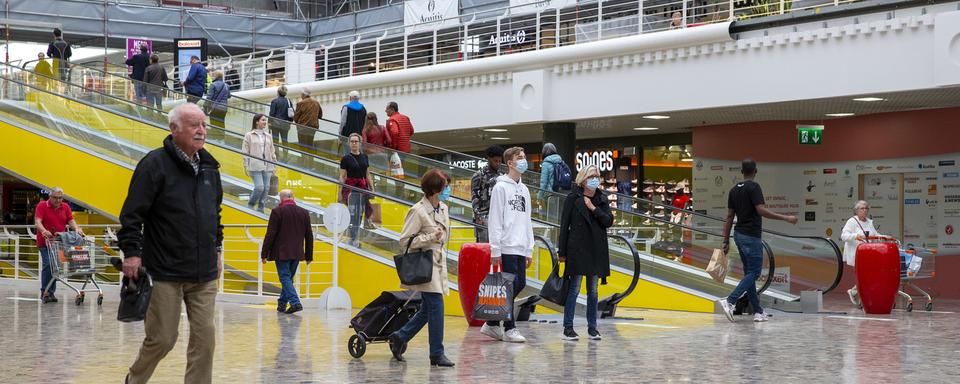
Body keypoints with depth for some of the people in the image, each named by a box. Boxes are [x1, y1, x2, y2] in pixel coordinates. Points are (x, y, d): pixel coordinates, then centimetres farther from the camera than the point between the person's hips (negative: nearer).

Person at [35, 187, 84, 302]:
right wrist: (44, 231, -34)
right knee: (48, 264, -14)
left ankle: (51, 292, 10)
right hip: (45, 242, -4)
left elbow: (71, 220, 5)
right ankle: (44, 292, -8)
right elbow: (37, 222, -14)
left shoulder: (65, 207, 10)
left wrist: (77, 229, -16)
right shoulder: (42, 206, -4)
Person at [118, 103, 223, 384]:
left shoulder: (209, 166, 12)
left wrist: (217, 248, 23)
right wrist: (132, 252, -17)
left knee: (205, 337, 1)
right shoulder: (155, 164, -9)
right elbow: (132, 213, -12)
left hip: (204, 275, 6)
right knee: (163, 338, 1)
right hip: (165, 273, -6)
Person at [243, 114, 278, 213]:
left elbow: (272, 152, 17)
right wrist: (246, 166, -5)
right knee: (259, 187, -14)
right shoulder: (249, 136, 1)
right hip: (255, 167, -5)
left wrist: (274, 165, 13)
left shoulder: (268, 136, 13)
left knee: (266, 188, 1)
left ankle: (260, 209, 13)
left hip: (267, 167, 5)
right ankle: (250, 205, 8)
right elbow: (245, 152, 0)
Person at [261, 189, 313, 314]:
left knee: (285, 278, -3)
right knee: (288, 278, 16)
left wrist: (264, 254, -4)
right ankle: (282, 304, 24)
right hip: (297, 253, 5)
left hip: (281, 253, -5)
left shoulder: (277, 211, -9)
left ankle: (295, 303, -17)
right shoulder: (304, 213, 7)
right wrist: (309, 256, 19)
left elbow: (270, 234, -10)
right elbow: (309, 236, 11)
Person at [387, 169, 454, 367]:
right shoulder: (418, 211, -14)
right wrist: (431, 237, -20)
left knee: (428, 310, 11)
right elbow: (404, 241, -14)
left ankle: (399, 337, 27)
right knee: (436, 306, -10)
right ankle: (437, 354, -4)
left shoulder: (444, 209, 10)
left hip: (439, 263, 8)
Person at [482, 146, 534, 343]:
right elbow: (495, 220, -10)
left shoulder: (524, 189, 18)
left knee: (520, 283, 7)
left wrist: (529, 249, 15)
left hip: (521, 248, 8)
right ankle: (509, 329, 1)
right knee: (512, 285, -8)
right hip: (507, 247, -8)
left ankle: (492, 323, 17)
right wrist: (495, 250, -15)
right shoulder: (501, 187, -6)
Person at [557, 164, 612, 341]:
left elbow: (609, 221, -1)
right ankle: (568, 327, 0)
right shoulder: (572, 198, -2)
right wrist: (562, 252, -5)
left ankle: (592, 327, 15)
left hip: (597, 250, 4)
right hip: (577, 249, -4)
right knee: (574, 289, -4)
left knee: (593, 290, 9)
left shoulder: (602, 200, 10)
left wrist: (594, 209, -11)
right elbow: (564, 225, -3)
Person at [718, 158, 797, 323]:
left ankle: (758, 312, 11)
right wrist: (786, 218, -18)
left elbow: (729, 217, 11)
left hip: (739, 234, 8)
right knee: (753, 273, -5)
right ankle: (729, 301, -18)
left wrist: (726, 241, 13)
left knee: (749, 273, 10)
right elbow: (761, 211, -21)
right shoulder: (753, 187, -12)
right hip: (751, 236, -8)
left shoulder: (734, 190, 10)